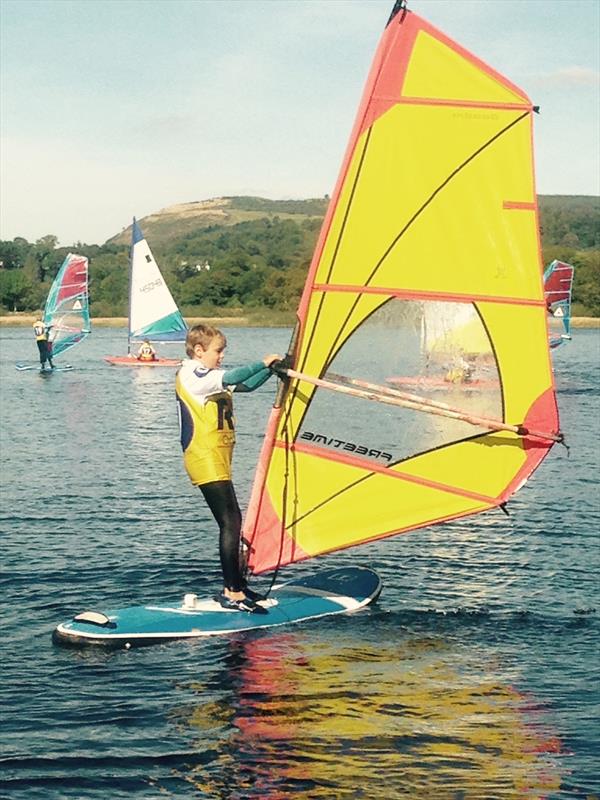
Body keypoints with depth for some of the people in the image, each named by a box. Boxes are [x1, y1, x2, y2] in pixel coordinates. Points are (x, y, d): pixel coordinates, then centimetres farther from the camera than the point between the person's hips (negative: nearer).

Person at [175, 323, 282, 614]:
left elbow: (246, 385, 17)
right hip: (205, 461, -10)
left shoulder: (210, 377, 18)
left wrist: (271, 369, 2)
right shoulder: (190, 375, -11)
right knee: (230, 523, -12)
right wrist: (262, 362, -18)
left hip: (218, 459, 10)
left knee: (233, 520, 13)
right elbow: (231, 378, -26)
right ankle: (232, 593, -11)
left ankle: (237, 586, 19)